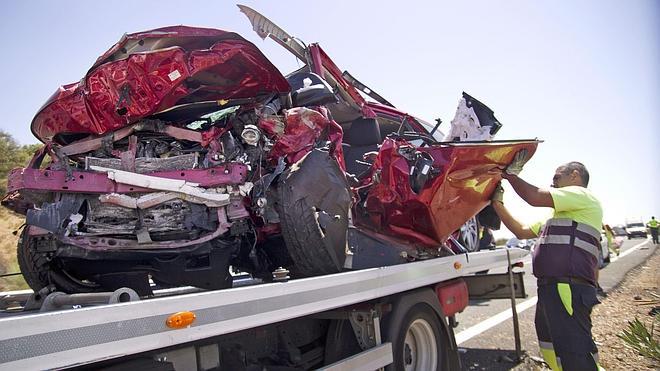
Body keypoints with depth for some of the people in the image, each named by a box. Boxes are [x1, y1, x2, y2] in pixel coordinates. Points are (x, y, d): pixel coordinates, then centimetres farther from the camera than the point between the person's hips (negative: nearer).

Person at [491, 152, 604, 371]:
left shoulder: (583, 196, -1)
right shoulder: (559, 213, 29)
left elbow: (535, 197, -13)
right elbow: (521, 231, 27)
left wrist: (510, 174, 1)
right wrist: (497, 203, 20)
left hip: (568, 290, -10)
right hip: (551, 288, 10)